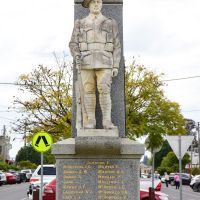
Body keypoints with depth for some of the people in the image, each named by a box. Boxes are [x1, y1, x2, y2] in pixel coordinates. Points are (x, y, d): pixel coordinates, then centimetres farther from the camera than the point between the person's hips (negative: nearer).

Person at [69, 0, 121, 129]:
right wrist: (77, 57, -15)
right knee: (88, 91, -2)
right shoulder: (80, 24, 10)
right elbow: (73, 44, 5)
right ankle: (91, 121, 4)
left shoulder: (111, 23, 8)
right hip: (86, 63, 1)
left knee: (104, 91, -12)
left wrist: (116, 66, -3)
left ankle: (107, 121, -8)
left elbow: (116, 46, 6)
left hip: (104, 63, -1)